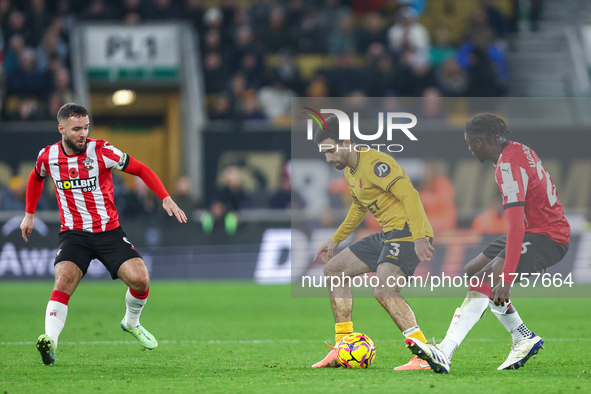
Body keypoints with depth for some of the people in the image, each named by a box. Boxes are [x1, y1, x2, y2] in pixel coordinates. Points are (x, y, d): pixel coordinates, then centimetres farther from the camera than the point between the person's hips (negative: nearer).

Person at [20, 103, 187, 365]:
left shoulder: (101, 152, -11)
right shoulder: (48, 157, -2)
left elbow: (141, 169, -3)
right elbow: (36, 178, 23)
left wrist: (166, 199, -12)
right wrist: (29, 214, 24)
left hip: (109, 231, 0)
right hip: (73, 234, 0)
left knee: (140, 279, -15)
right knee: (64, 279, -27)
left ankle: (131, 322, 17)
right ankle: (50, 341, -37)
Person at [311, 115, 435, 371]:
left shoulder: (374, 163, -17)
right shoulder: (350, 172, 15)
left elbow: (410, 195, -24)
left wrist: (419, 237, -33)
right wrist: (335, 240, 33)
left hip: (408, 232, -11)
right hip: (388, 234, 11)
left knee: (383, 290, -29)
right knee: (334, 270, 14)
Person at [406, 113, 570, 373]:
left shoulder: (509, 167, -23)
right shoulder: (519, 151, 8)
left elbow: (516, 225, -32)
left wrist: (506, 277, -37)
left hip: (547, 237, -11)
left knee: (485, 279, -27)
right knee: (472, 273, 16)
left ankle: (444, 353, -40)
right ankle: (524, 339, 20)